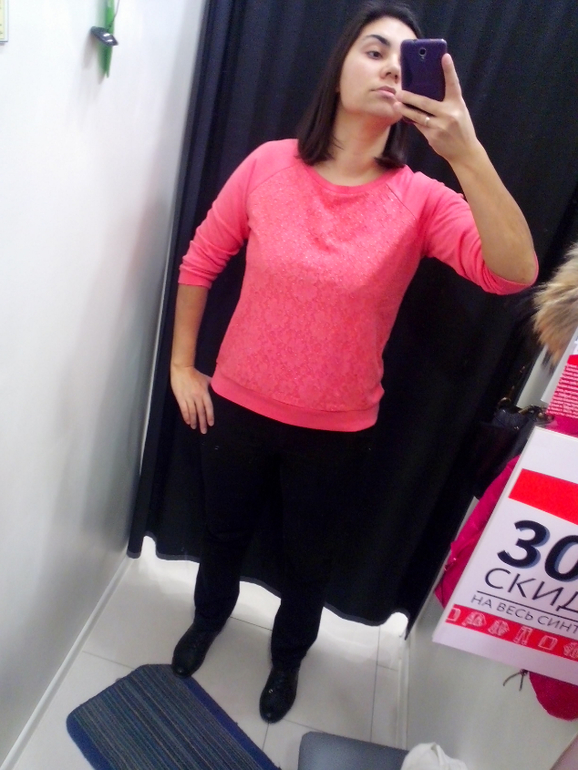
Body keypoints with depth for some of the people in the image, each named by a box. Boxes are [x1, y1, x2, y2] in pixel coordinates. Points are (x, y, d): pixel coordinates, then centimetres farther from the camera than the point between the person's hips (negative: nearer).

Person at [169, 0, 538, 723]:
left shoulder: (420, 199, -12)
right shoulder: (269, 164, -10)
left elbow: (513, 272, -27)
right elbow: (201, 262, -1)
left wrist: (467, 155, -34)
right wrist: (181, 366, 2)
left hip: (337, 431, 0)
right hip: (237, 407, 1)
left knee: (309, 558, 22)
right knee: (224, 533, 26)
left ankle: (288, 653, 57)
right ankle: (208, 617, 61)